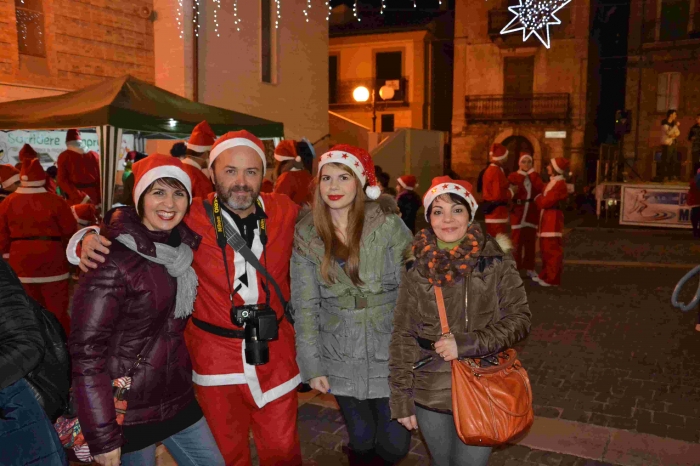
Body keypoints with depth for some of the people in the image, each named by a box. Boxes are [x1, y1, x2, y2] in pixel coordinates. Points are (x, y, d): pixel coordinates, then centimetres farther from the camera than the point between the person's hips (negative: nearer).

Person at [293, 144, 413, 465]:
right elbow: (305, 305, 0)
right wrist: (311, 365, -1)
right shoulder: (306, 237, -2)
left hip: (390, 353, -1)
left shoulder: (388, 226, -9)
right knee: (361, 438, 10)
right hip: (341, 358, 1)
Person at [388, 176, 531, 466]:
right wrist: (401, 398, -1)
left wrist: (467, 343, -19)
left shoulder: (495, 261, -8)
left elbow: (519, 319, -6)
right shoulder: (417, 267, -4)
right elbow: (402, 336, 0)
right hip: (429, 394, 2)